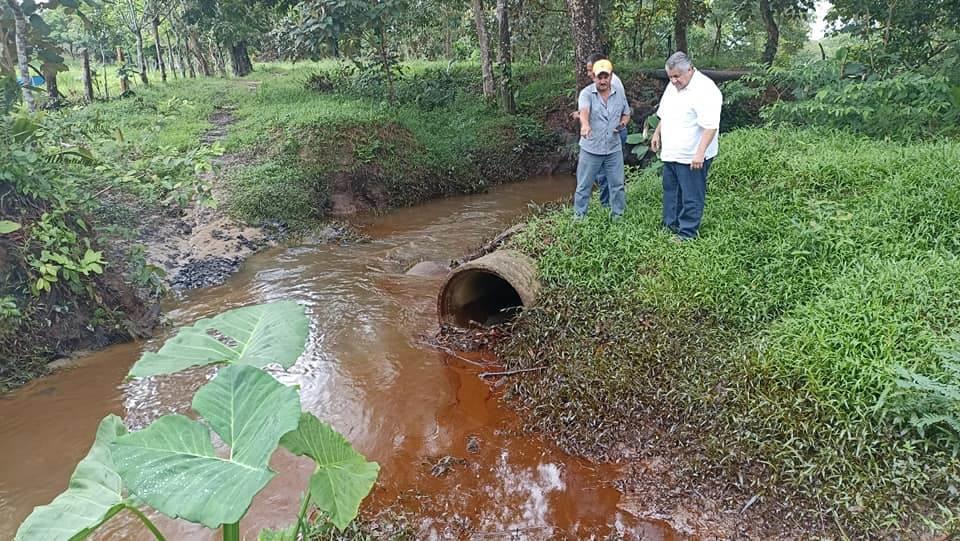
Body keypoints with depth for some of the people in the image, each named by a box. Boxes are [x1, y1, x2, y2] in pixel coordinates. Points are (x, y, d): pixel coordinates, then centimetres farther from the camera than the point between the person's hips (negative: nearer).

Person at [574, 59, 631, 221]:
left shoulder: (619, 93, 3)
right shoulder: (586, 94, -12)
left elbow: (626, 114, 16)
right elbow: (584, 111, -33)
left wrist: (623, 123, -7)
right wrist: (585, 125, -54)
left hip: (614, 149, 4)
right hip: (591, 149, -3)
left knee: (617, 185, 12)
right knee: (583, 186, 6)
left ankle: (618, 215, 28)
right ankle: (578, 217, 19)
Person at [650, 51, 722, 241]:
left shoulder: (705, 90, -20)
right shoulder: (672, 86, 8)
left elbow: (710, 126, -25)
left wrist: (700, 153, -30)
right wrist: (657, 133, 22)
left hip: (692, 157, -9)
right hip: (670, 153, 9)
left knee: (691, 198, 0)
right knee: (671, 192, 19)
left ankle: (687, 235, 10)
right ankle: (670, 227, 33)